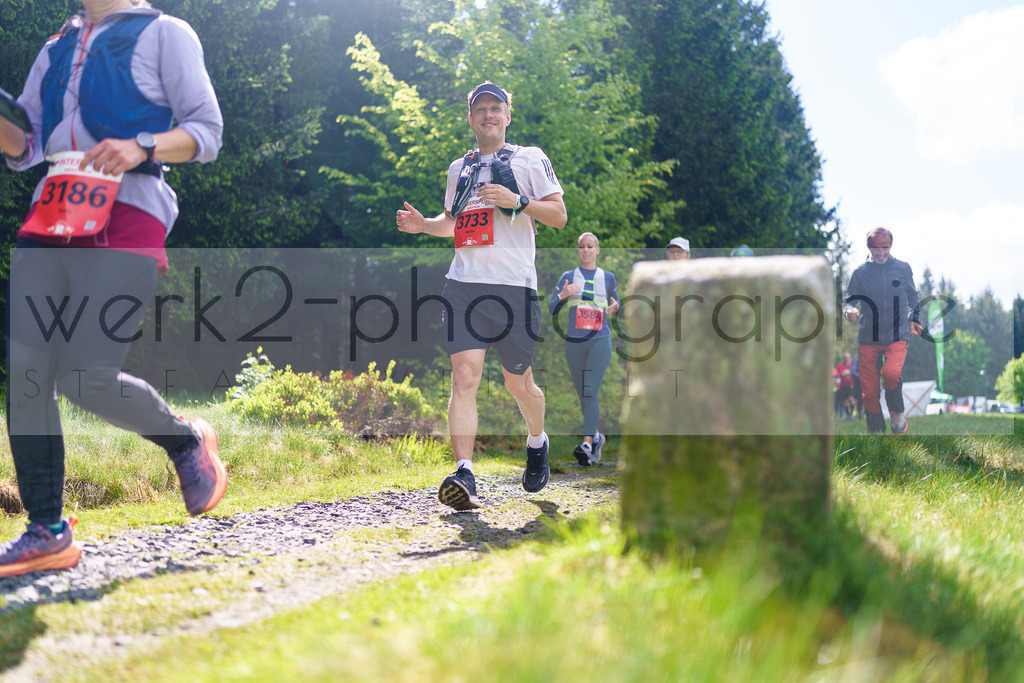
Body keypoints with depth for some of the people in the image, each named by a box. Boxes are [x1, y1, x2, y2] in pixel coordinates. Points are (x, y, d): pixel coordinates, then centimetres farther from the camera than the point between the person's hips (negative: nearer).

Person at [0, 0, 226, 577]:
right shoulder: (57, 49, 25)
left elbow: (207, 131, 0)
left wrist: (141, 148, -18)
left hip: (124, 220, -6)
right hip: (50, 221, 6)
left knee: (86, 378, -15)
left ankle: (188, 442, 14)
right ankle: (48, 533, 3)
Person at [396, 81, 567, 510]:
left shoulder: (530, 159, 8)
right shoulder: (459, 168, 21)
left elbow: (559, 216, 3)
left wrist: (516, 200, -13)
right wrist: (422, 225, 10)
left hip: (514, 285, -3)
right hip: (463, 285, 3)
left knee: (518, 384, 5)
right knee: (464, 376, -13)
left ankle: (537, 441, 36)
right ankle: (464, 475, -18)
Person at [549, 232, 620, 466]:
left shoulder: (608, 277, 10)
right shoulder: (568, 277, 9)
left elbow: (616, 303, 23)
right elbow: (552, 310, 7)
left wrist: (614, 308, -1)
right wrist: (562, 295, -13)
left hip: (600, 341, -2)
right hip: (574, 342, 2)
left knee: (590, 391, -17)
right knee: (583, 395, 8)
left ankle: (587, 445, -24)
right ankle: (596, 436, 29)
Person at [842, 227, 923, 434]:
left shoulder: (903, 268, 5)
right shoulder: (860, 272, 2)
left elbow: (913, 297, 22)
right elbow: (849, 301, 4)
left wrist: (914, 319, 19)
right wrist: (850, 311, -17)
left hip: (897, 336, -1)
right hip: (869, 339, 1)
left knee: (891, 372, -28)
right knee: (869, 390, -2)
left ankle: (897, 412, -1)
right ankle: (875, 431, 17)